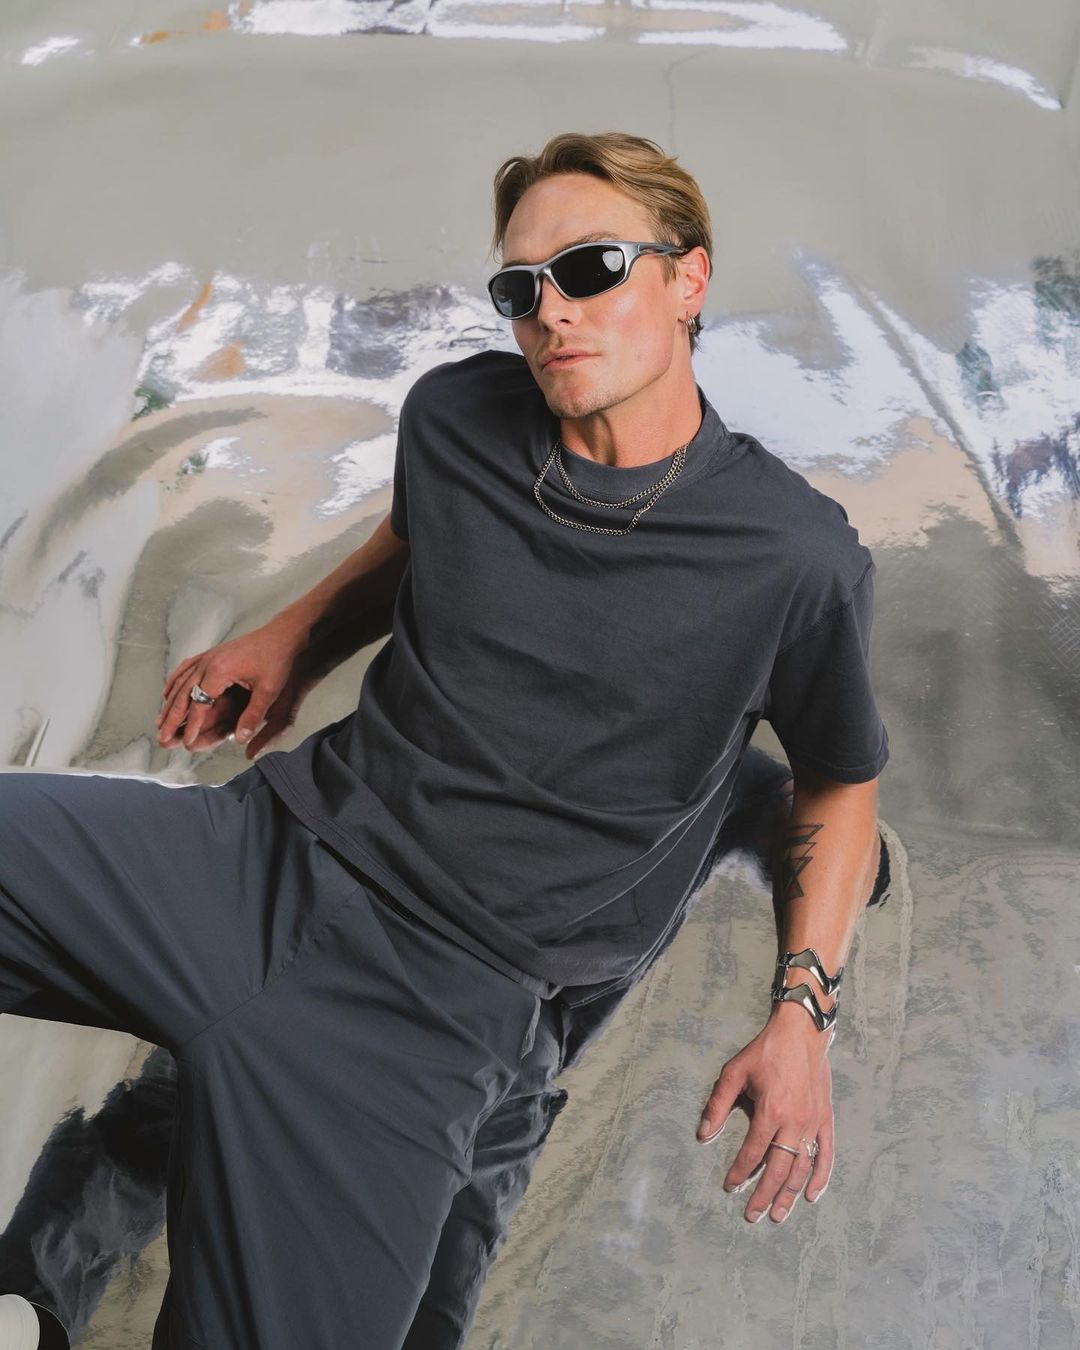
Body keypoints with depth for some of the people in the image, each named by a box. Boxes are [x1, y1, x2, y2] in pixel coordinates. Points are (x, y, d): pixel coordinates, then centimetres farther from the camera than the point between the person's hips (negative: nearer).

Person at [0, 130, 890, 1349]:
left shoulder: (796, 560, -6)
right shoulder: (456, 416, 6)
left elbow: (840, 783, 9)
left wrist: (803, 1013, -1)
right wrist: (289, 640, 14)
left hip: (449, 987, -4)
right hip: (265, 845, 4)